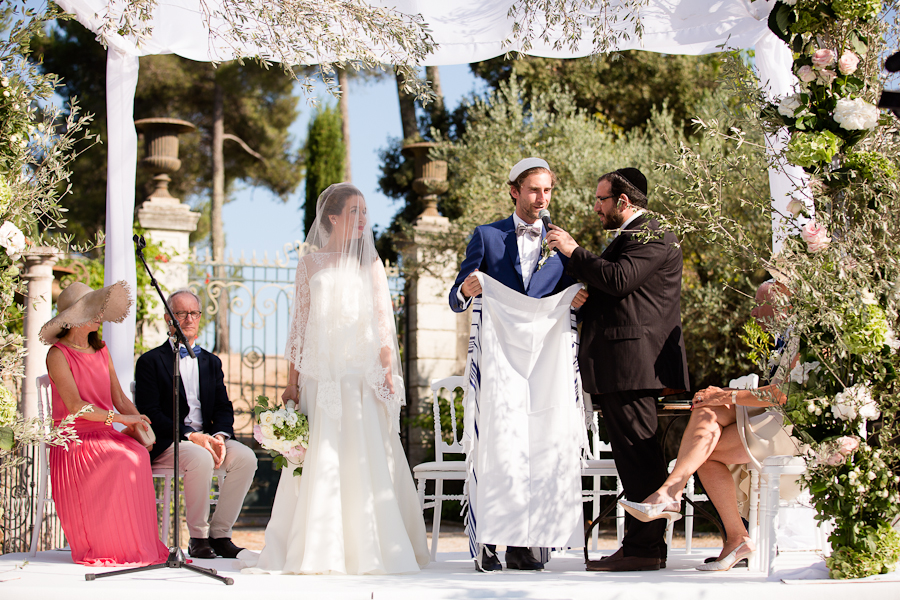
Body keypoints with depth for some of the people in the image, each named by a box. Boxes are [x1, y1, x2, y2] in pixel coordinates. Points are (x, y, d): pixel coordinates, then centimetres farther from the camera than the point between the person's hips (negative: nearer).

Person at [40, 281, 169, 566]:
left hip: (105, 435, 6)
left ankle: (141, 545, -22)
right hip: (74, 439, -5)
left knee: (138, 454, -27)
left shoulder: (100, 350, 17)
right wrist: (121, 418, -17)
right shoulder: (58, 355, -5)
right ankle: (103, 546, -20)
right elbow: (76, 406, -14)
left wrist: (138, 421, -6)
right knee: (121, 460, -32)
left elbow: (119, 397, 14)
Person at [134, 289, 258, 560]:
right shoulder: (150, 362, 3)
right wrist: (190, 435, -19)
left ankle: (219, 534, -15)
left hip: (206, 438, 5)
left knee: (245, 457, -23)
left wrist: (219, 436, -11)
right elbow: (150, 414, -8)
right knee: (200, 459, -36)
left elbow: (224, 409, 13)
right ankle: (197, 538, -20)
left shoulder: (211, 362, 20)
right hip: (167, 443, -5)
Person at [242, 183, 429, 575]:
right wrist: (292, 382, 2)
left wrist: (389, 374, -3)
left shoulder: (370, 263, 10)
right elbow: (300, 324, 7)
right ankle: (319, 553, 3)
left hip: (363, 377, 0)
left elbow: (384, 321, 7)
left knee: (365, 462, -4)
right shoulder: (310, 264, 8)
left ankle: (367, 551, 2)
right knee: (320, 463, -2)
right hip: (321, 376, 0)